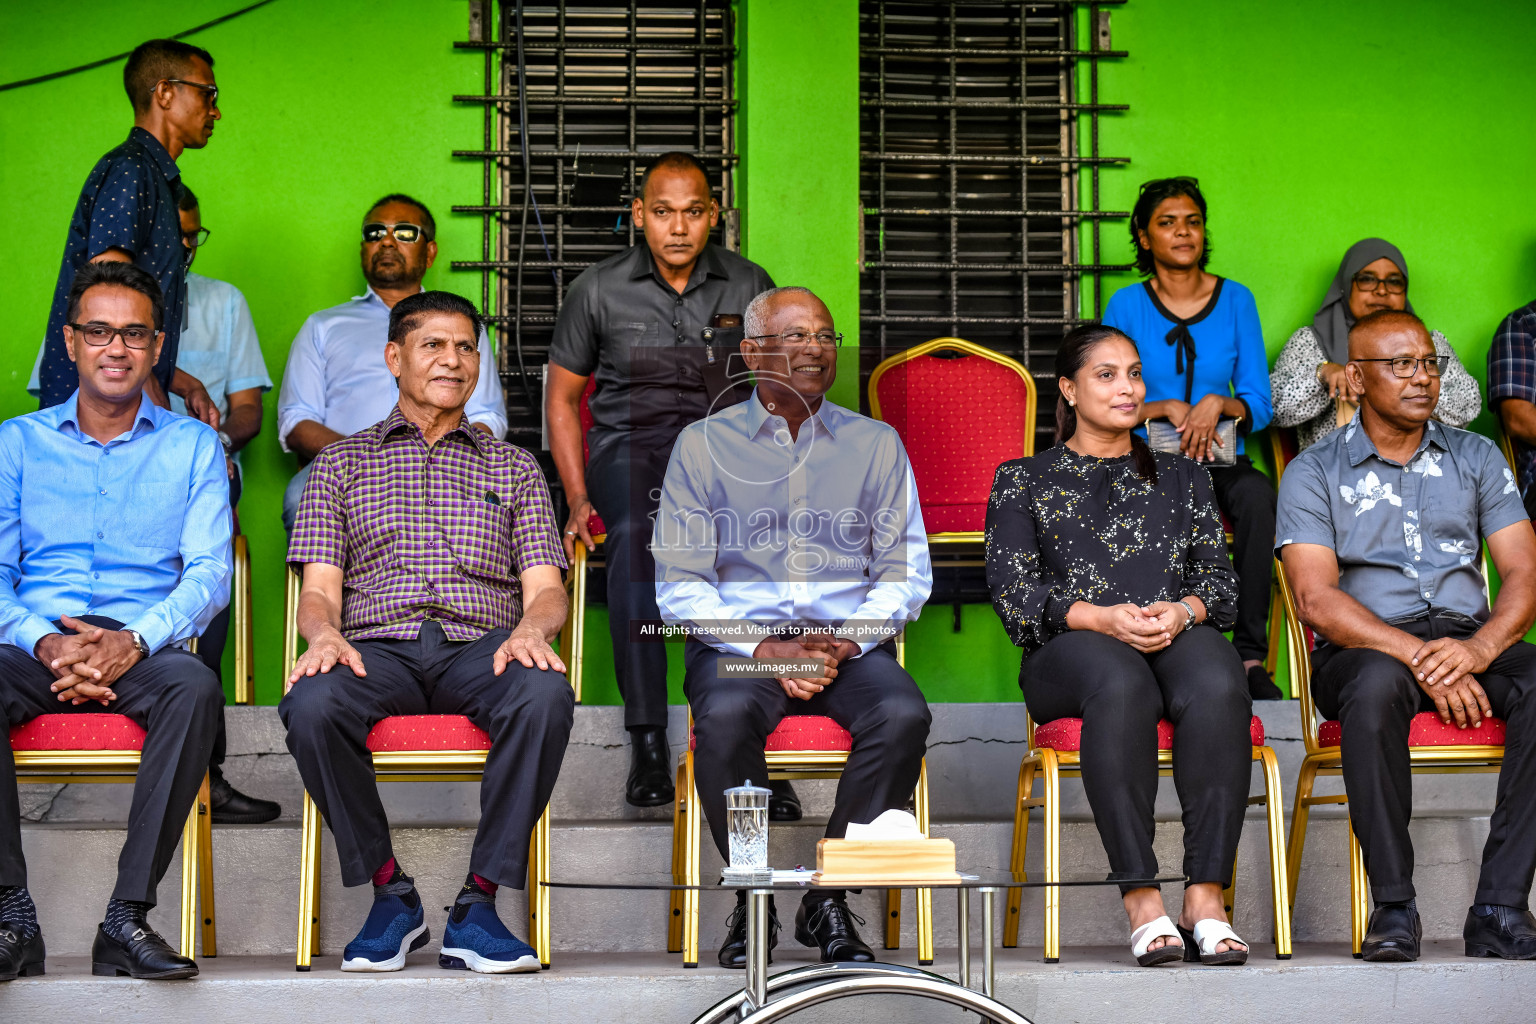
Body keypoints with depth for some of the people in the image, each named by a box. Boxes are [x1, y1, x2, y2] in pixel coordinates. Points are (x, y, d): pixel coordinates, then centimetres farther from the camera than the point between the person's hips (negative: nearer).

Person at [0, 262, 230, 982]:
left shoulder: (192, 446, 14)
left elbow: (210, 570, 3)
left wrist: (136, 640, -17)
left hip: (143, 647, -1)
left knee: (194, 685, -35)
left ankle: (127, 919, -32)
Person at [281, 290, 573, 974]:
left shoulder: (512, 467, 23)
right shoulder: (342, 462, 21)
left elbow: (546, 589, 12)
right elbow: (319, 590, 10)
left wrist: (530, 629, -14)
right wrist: (324, 634, -15)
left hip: (479, 649, 0)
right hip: (378, 648, 0)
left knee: (545, 695, -36)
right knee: (311, 704, -36)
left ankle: (479, 903, -26)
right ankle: (390, 893, -16)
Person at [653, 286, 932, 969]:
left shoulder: (875, 445, 14)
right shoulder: (704, 444, 9)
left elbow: (906, 573, 11)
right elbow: (680, 585, 3)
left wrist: (847, 640, -8)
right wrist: (763, 649, -11)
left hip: (849, 641, 2)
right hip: (738, 641, -1)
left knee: (903, 715, -31)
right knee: (725, 718, -35)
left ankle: (828, 899, -15)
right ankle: (753, 898, -13)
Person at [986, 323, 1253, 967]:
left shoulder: (1182, 476, 26)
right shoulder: (1022, 480, 18)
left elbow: (1220, 577, 16)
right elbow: (1014, 590, 4)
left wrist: (1181, 611, -9)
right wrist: (1102, 617, -14)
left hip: (1180, 635, 2)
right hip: (1070, 650, -2)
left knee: (1217, 685, -36)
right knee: (1121, 684, -40)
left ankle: (1206, 899, -40)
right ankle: (1142, 902, -42)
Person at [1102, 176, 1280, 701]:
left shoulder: (1236, 300, 8)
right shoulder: (1126, 306, 5)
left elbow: (1259, 403, 5)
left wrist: (1217, 403, -17)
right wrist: (1165, 408, -16)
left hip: (1221, 462, 1)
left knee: (1257, 494, -33)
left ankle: (1251, 655, -29)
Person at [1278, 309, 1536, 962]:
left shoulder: (1476, 457, 17)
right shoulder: (1313, 473, 7)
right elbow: (1317, 600, -7)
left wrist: (1480, 646, -16)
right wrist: (1418, 658, -20)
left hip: (1469, 642, 3)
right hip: (1365, 647, -3)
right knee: (1378, 684, -39)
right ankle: (1394, 909, -29)